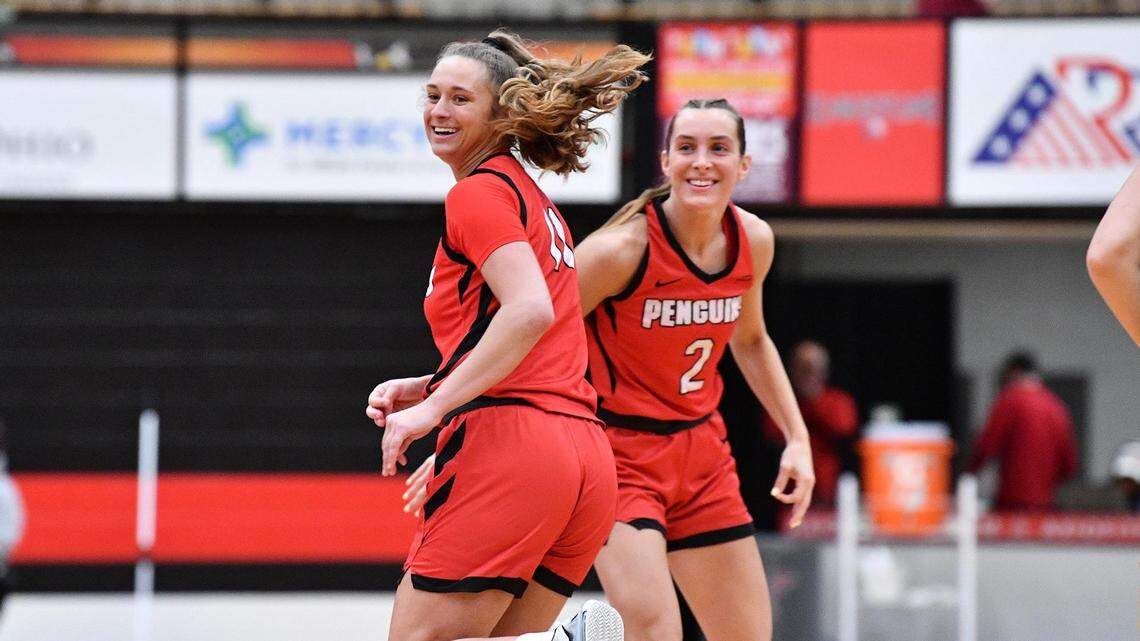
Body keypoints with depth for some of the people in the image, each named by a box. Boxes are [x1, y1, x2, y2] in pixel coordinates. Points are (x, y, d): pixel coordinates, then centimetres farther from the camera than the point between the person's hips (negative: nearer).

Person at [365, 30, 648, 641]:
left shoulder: (478, 193, -3)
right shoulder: (532, 200, 25)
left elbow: (530, 311, -19)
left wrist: (434, 407, -19)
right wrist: (427, 387, 21)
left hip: (508, 443, -9)